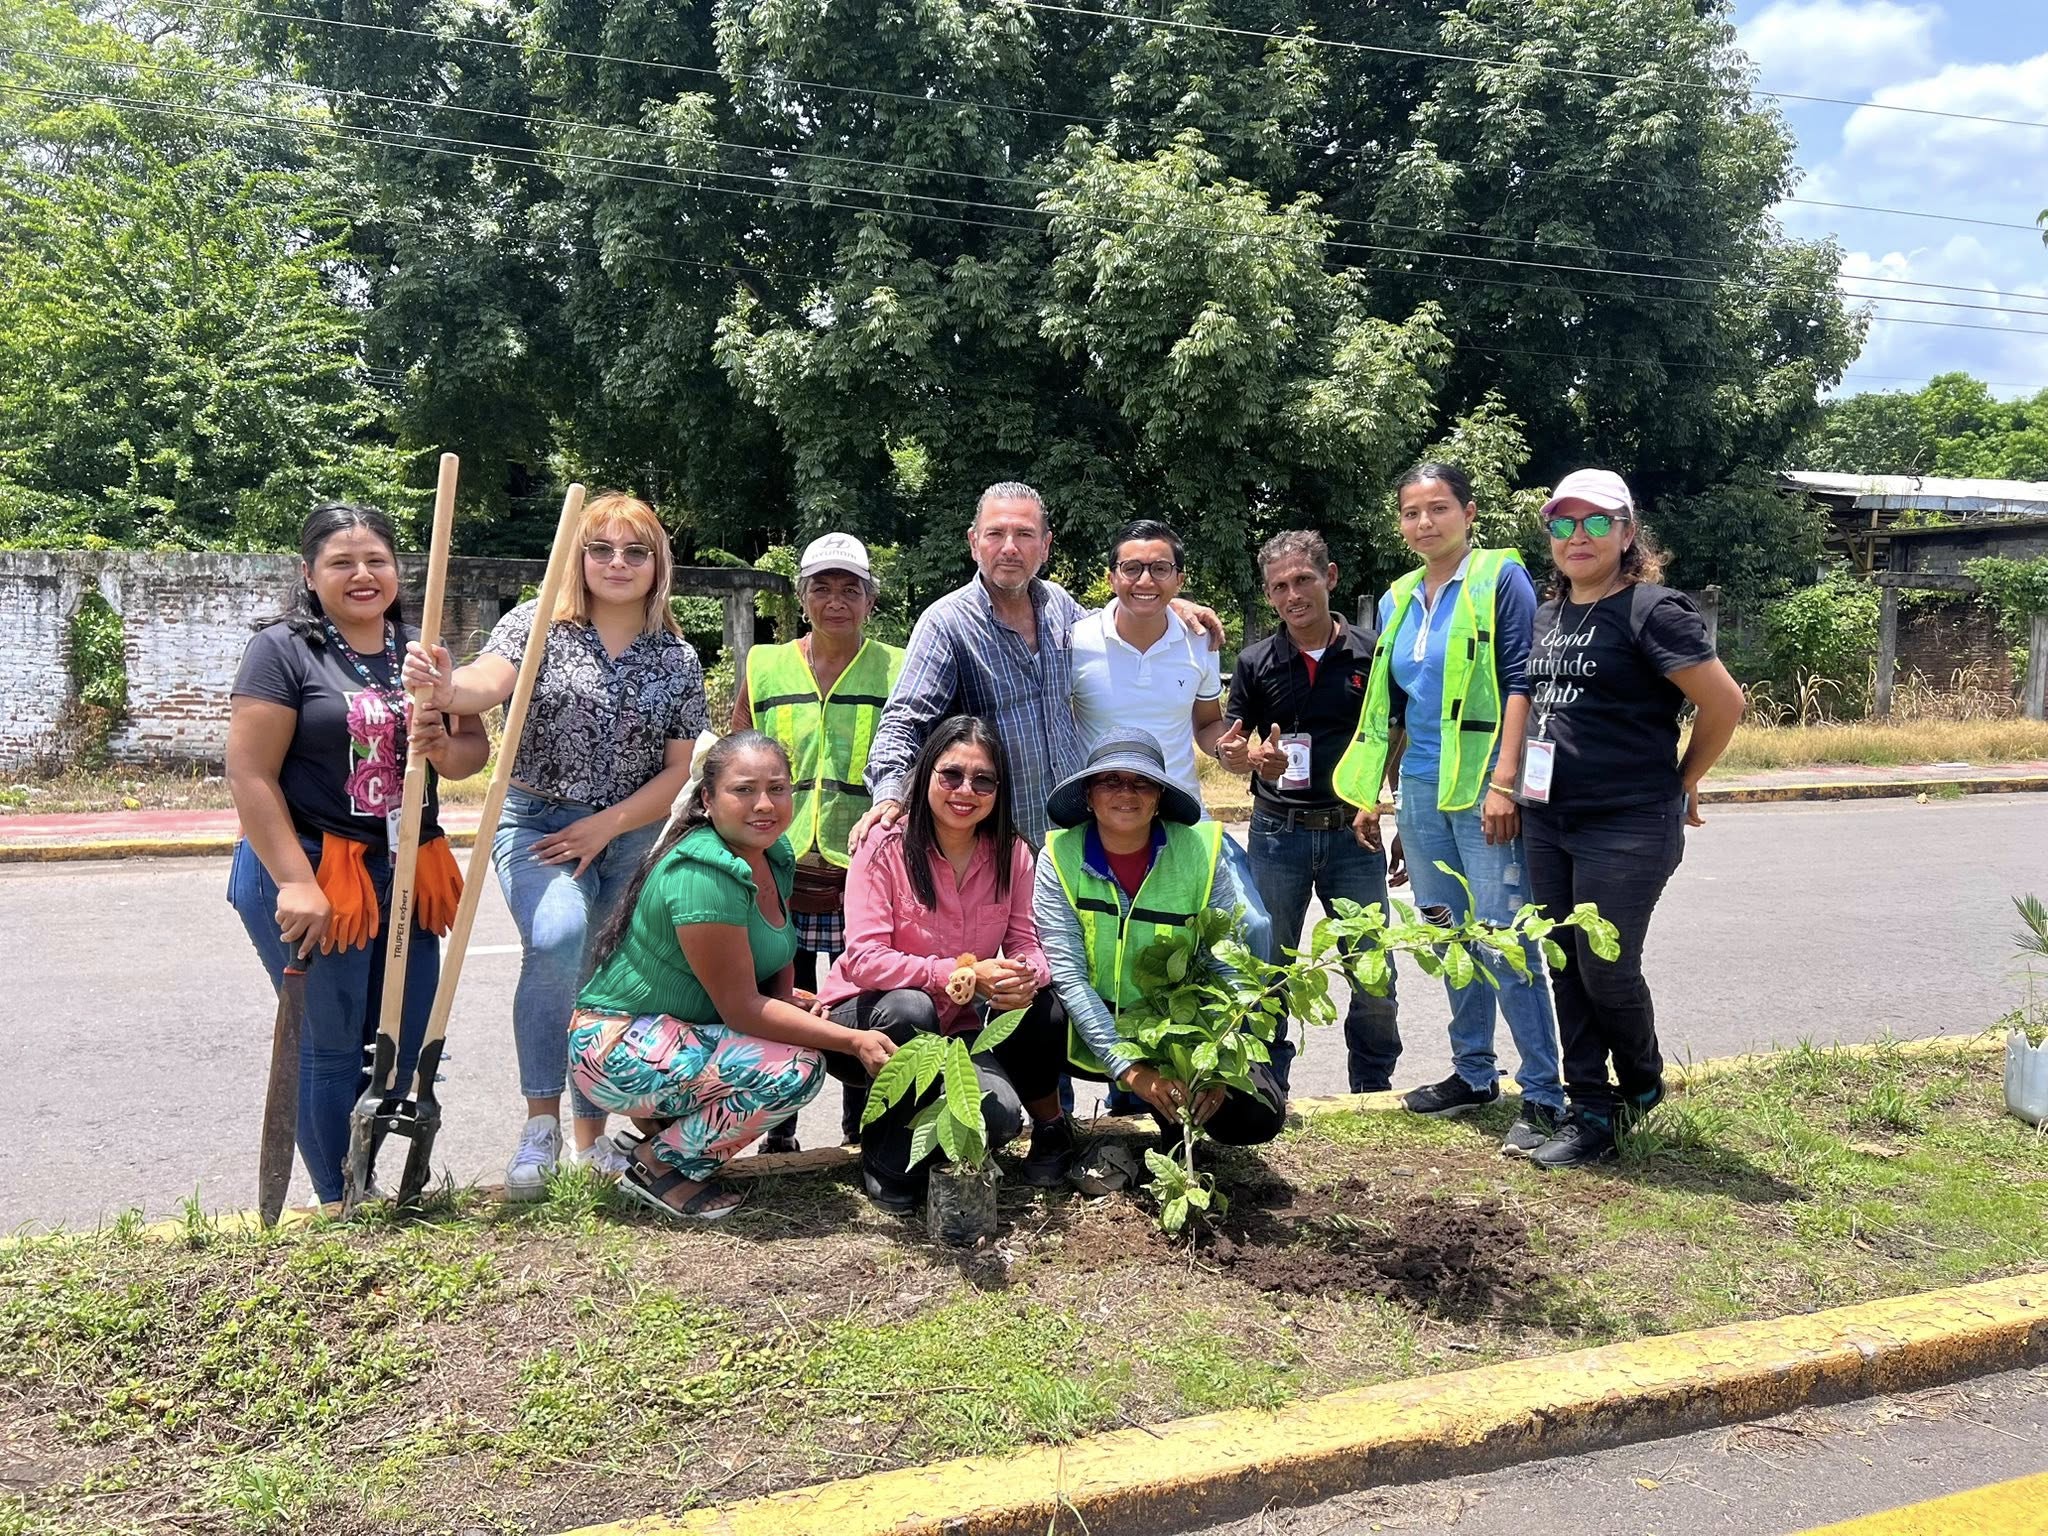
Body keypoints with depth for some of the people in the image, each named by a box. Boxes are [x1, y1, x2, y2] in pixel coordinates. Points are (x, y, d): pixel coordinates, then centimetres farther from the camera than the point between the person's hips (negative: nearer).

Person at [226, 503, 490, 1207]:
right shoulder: (283, 650, -8)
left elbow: (474, 747, 13)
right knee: (331, 1049, 4)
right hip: (309, 871, -6)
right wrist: (296, 884, -19)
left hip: (407, 875, 6)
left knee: (407, 1048, 11)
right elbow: (250, 774, -13)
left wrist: (442, 747, -11)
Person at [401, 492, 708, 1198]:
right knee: (557, 937, -30)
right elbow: (487, 682, -23)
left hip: (630, 835, 3)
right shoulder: (538, 626, -3)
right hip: (537, 821, -3)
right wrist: (445, 688, -46)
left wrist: (606, 824, -10)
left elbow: (680, 770, 2)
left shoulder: (678, 661, 4)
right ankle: (541, 1121, -16)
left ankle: (592, 1133, 30)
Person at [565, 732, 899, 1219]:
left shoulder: (775, 855, 3)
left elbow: (778, 964, 11)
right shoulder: (702, 875, -25)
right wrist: (853, 1041, -24)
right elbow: (741, 1008, -23)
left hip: (681, 1033, 9)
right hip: (618, 1049, -9)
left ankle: (665, 1121, 11)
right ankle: (658, 1163, -3)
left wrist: (792, 1003, -11)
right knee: (795, 1069, -23)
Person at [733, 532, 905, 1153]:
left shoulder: (898, 671, 5)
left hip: (866, 870, -1)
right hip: (778, 868, 1)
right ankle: (778, 1132, 23)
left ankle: (861, 1129, 23)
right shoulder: (764, 668, 9)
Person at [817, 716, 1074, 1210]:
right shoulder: (886, 848, -17)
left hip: (958, 1028, 3)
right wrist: (962, 974, -36)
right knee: (910, 1008, -37)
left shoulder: (1012, 854, -3)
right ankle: (885, 1149, -12)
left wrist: (1027, 975, -32)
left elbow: (1027, 943, -6)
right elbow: (864, 959, -24)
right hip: (870, 1020, -3)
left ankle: (1050, 1127, 9)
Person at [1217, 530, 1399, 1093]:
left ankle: (1374, 1092, 24)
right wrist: (1251, 758, -20)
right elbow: (1229, 747, 3)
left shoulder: (1370, 656, 1)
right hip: (1278, 835, 0)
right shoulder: (1256, 663, 1)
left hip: (1353, 832, 0)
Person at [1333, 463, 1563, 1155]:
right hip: (1420, 789, 7)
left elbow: (1520, 682, -11)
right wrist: (1372, 794, 16)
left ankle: (1543, 1095, 0)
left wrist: (1503, 783, -18)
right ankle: (1473, 1072, 24)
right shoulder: (1397, 600, 15)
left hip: (1482, 787, -7)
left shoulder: (1501, 577, -3)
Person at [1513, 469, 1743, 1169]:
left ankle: (1642, 1085, 28)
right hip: (1547, 824, 7)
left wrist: (1681, 784, -2)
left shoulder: (1652, 610, -11)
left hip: (1627, 829, -7)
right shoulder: (1547, 614, 12)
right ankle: (1588, 1112, 21)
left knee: (1606, 970, 0)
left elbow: (1724, 703, -12)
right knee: (1567, 971, 10)